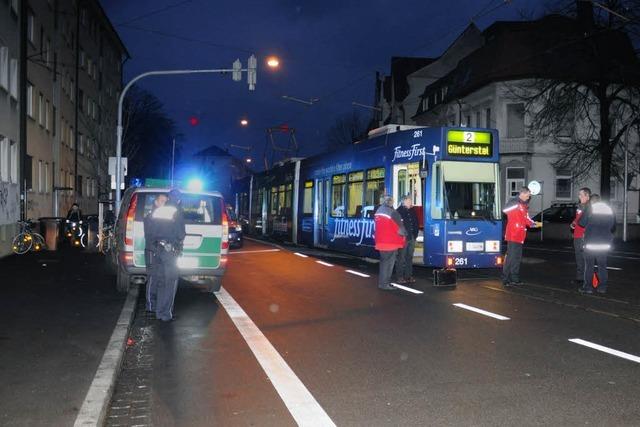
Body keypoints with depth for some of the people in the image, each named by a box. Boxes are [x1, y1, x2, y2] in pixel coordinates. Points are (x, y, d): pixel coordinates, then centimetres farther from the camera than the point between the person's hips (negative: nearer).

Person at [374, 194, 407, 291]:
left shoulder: (378, 211, 12)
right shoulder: (392, 212, -15)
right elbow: (399, 227, -9)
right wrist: (404, 234, 8)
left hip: (381, 241, 9)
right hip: (390, 242, -9)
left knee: (384, 261, 17)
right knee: (388, 262, -4)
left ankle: (382, 282, 22)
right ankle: (384, 283, -3)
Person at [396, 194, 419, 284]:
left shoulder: (412, 212, 13)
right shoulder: (399, 211, -7)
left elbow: (416, 224, 18)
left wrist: (415, 234, 7)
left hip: (411, 238, 7)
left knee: (409, 258, 12)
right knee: (401, 258, -4)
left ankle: (408, 276, 19)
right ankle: (400, 277, 1)